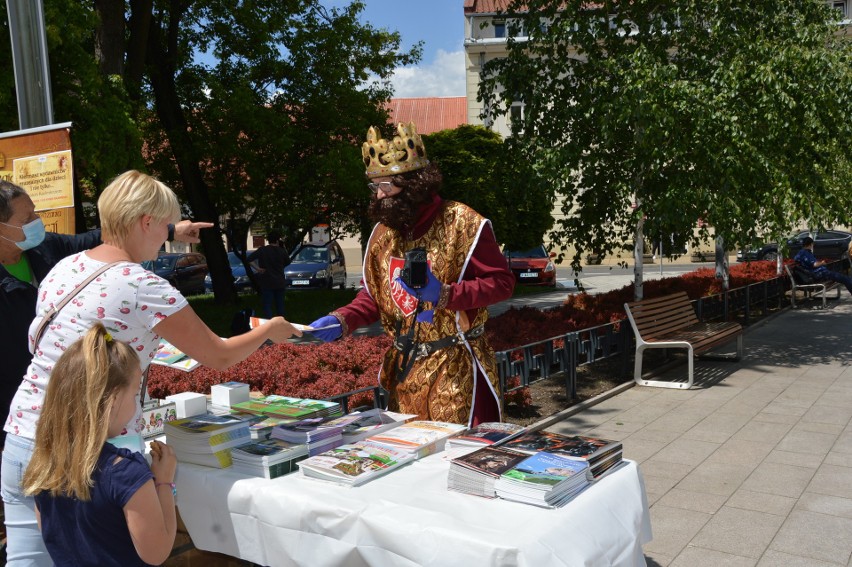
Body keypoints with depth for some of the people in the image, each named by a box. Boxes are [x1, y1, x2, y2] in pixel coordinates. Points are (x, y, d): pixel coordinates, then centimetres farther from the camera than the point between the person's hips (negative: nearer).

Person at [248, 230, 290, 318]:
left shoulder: (262, 250, -9)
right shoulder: (282, 251, -4)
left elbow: (248, 259, -15)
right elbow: (288, 262, 14)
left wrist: (257, 268, -10)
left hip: (267, 283, -2)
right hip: (280, 282, 2)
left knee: (267, 306, 1)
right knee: (280, 305, 13)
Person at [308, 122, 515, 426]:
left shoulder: (462, 223, -12)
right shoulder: (384, 230, 7)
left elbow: (501, 281, -13)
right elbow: (374, 293, 12)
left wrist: (444, 294, -24)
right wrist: (341, 320, -6)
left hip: (455, 371, -6)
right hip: (403, 370, 6)